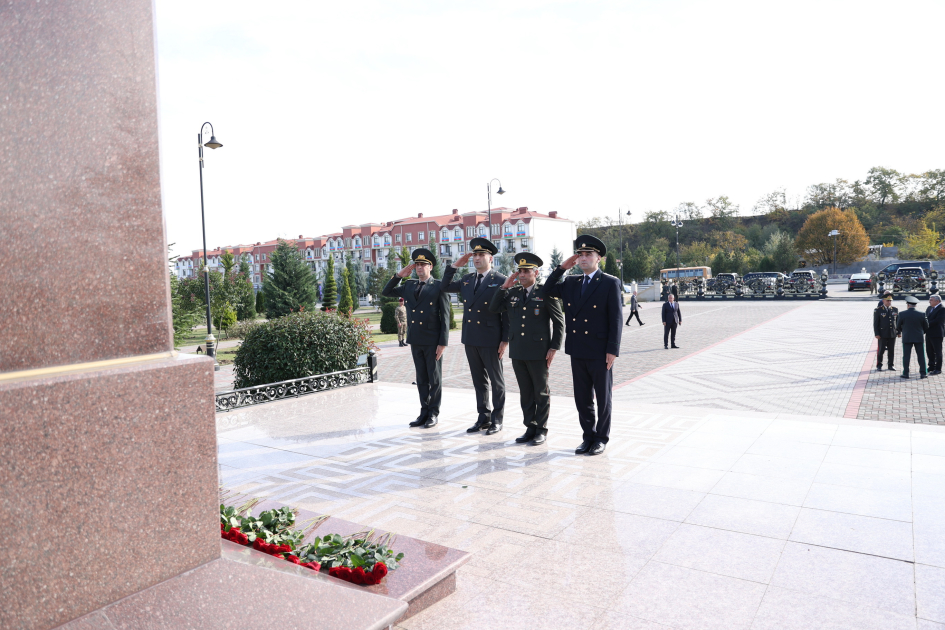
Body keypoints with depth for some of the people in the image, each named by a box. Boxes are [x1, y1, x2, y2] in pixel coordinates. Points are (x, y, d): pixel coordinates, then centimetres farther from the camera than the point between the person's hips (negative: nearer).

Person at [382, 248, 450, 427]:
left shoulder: (439, 287, -5)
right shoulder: (409, 286, 11)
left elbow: (445, 316, -7)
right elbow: (386, 293, 18)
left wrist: (443, 342, -12)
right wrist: (399, 275, 5)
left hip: (432, 341, -5)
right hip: (415, 340, 5)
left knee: (435, 379, 5)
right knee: (421, 378, 12)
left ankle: (434, 413, 14)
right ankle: (424, 412, 21)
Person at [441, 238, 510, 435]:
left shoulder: (501, 281, -6)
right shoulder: (467, 280, 12)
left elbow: (507, 312, -8)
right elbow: (444, 287, 16)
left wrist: (505, 340, -12)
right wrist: (455, 266, 7)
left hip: (491, 340, -6)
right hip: (470, 339, 6)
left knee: (496, 381, 5)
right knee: (479, 381, 13)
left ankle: (497, 420, 15)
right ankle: (483, 418, 23)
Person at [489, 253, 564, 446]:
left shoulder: (546, 293, -5)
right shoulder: (512, 293, 10)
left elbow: (559, 322, -4)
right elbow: (493, 308, 8)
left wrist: (554, 348, -9)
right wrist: (504, 287, 0)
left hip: (538, 352, -5)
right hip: (517, 352, 5)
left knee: (541, 392, 6)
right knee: (525, 392, 12)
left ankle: (541, 430, 16)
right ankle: (530, 428, 23)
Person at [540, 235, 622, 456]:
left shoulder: (610, 283, -6)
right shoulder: (571, 283, 10)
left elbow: (616, 319, -9)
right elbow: (546, 291, 13)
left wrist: (613, 350, -14)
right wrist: (561, 268, 5)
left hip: (600, 352, -5)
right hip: (577, 352, 5)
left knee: (603, 398, 8)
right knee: (582, 399, 12)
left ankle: (602, 438, 21)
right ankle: (589, 436, 25)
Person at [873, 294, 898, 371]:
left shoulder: (895, 310, 8)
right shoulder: (878, 310, -4)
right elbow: (875, 323, -5)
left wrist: (899, 332, 10)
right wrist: (876, 334, -10)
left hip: (893, 334, 4)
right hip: (882, 334, -3)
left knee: (892, 351, 8)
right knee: (881, 350, 1)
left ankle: (890, 365, 18)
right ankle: (879, 366, 10)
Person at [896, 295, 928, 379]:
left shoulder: (902, 314, -9)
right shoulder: (921, 314, -4)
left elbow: (898, 327, 0)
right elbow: (926, 327, 4)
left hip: (907, 338, -1)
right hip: (919, 338, 2)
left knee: (906, 356, 3)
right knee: (921, 356, 8)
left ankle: (906, 373, 3)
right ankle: (923, 373, 9)